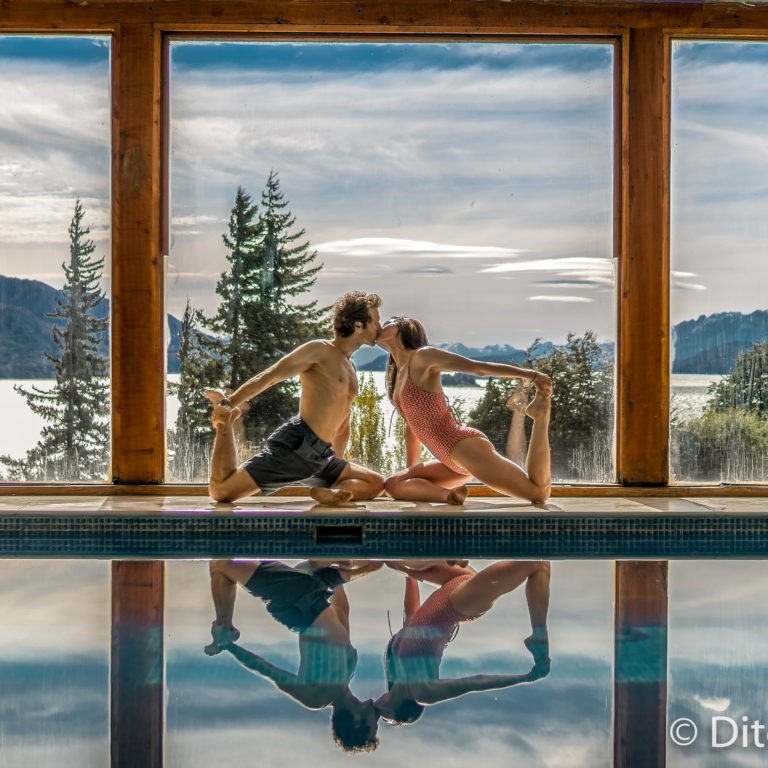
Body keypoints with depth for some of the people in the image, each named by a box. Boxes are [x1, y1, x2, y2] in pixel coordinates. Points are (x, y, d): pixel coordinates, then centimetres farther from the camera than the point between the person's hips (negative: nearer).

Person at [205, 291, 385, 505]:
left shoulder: (350, 370, 26)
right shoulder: (319, 349, 0)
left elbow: (342, 425, 34)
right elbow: (267, 378, -7)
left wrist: (337, 464, 33)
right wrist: (227, 404, -14)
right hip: (295, 445, -8)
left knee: (376, 484, 0)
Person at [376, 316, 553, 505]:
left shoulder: (423, 356, -4)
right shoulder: (397, 376, 21)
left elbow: (480, 367, -11)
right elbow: (411, 426, 31)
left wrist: (530, 374, -20)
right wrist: (410, 472, 37)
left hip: (467, 447, -9)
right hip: (455, 462, 9)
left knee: (540, 492, -18)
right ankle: (449, 494, -11)